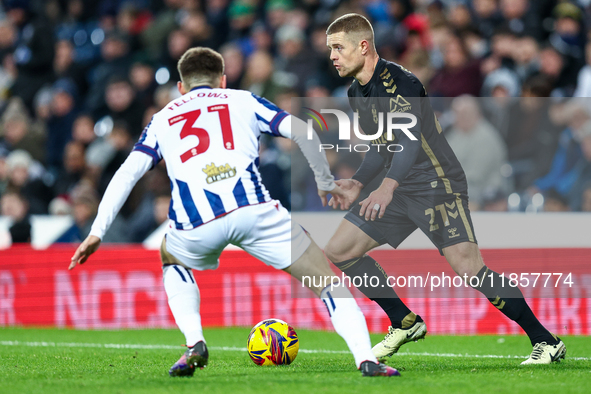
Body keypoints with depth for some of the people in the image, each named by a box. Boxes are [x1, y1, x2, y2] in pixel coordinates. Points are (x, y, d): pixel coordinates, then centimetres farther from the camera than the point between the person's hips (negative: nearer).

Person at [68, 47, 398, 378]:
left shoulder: (162, 119, 31)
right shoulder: (244, 101, 27)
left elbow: (127, 173, 19)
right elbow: (303, 132, 15)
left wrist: (97, 232, 17)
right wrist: (326, 183, 28)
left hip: (195, 225, 1)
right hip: (254, 210, -1)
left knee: (172, 261, 36)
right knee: (325, 280, 11)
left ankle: (194, 344, 16)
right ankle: (366, 359, -7)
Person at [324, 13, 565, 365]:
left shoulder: (397, 82, -18)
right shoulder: (357, 93, 11)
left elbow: (410, 141, -31)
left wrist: (388, 186, -46)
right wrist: (358, 183, 6)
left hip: (437, 184, -9)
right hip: (400, 190, 9)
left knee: (467, 266, -21)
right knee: (338, 251, 5)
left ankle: (546, 342, -14)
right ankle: (405, 324, 15)